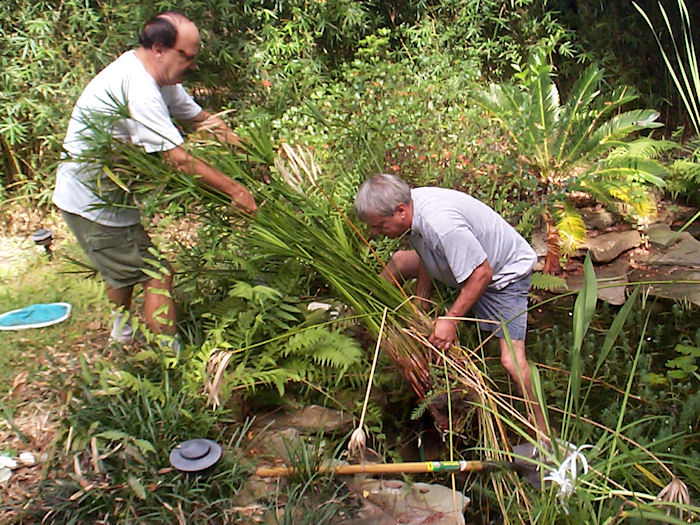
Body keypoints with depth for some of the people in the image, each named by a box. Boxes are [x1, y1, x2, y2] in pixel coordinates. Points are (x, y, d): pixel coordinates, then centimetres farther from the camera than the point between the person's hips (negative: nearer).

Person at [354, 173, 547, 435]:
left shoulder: (441, 223, -40)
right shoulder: (410, 203, -13)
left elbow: (482, 273, -34)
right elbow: (426, 258, 1)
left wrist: (450, 319, -30)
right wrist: (420, 309, 2)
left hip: (505, 273, -8)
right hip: (465, 260, 9)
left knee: (511, 360, -17)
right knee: (399, 261, 12)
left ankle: (541, 431, 2)